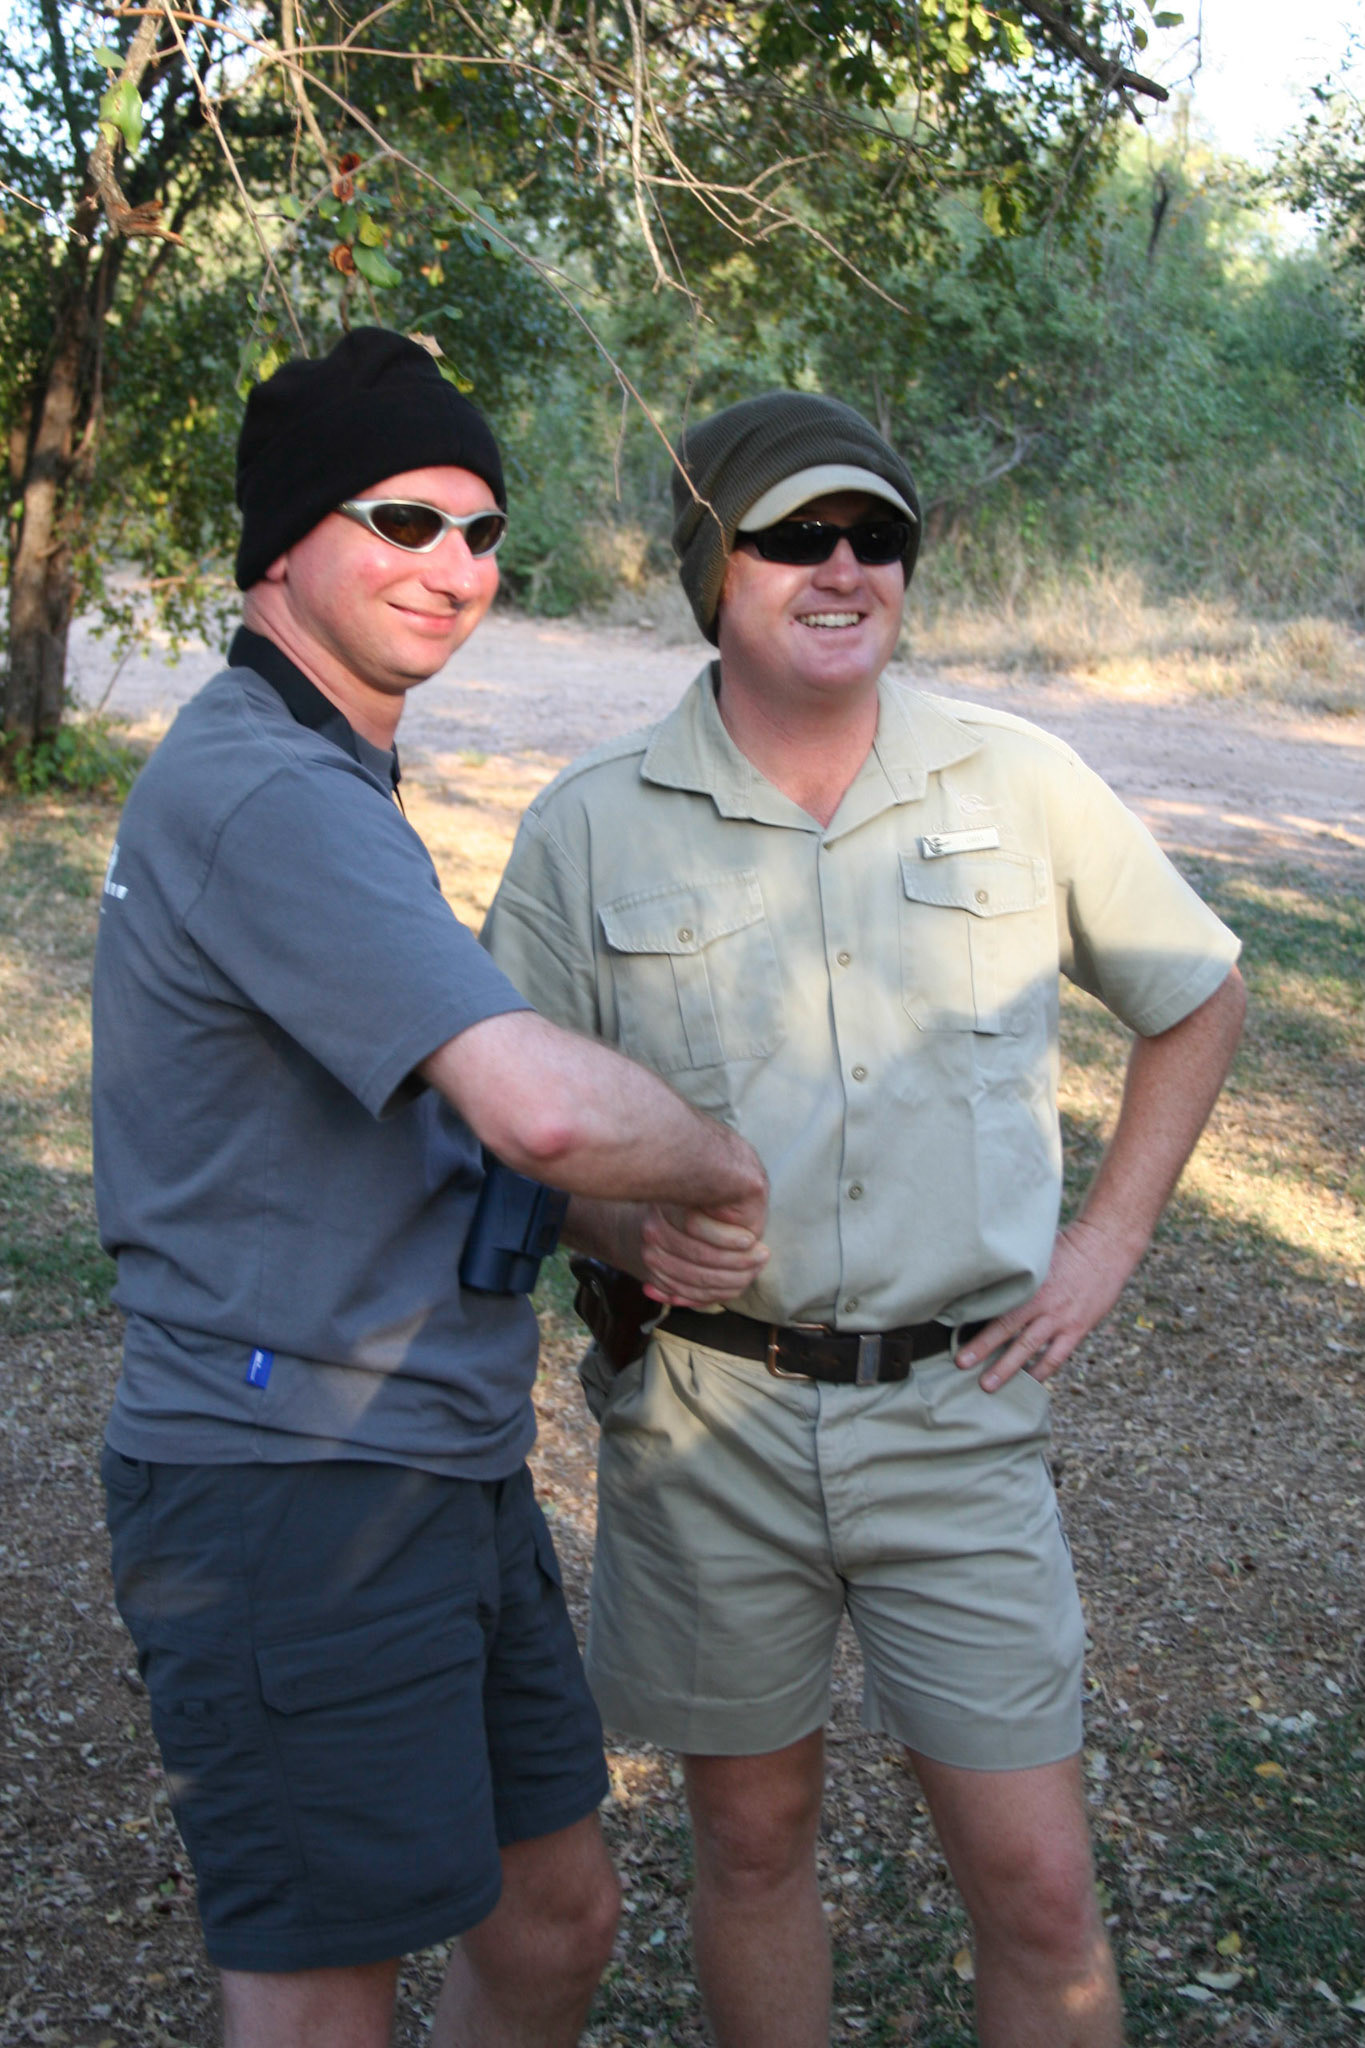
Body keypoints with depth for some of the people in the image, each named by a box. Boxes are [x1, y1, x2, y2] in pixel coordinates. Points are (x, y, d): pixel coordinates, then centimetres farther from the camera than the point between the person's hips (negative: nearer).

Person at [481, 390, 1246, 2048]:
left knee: (1038, 1890, 4)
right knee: (752, 1840, 15)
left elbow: (1198, 995, 14)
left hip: (957, 1411, 0)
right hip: (705, 1414, 0)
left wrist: (1109, 1240, 6)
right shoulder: (589, 831, -2)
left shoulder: (1021, 785, 0)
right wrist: (625, 1228, -16)